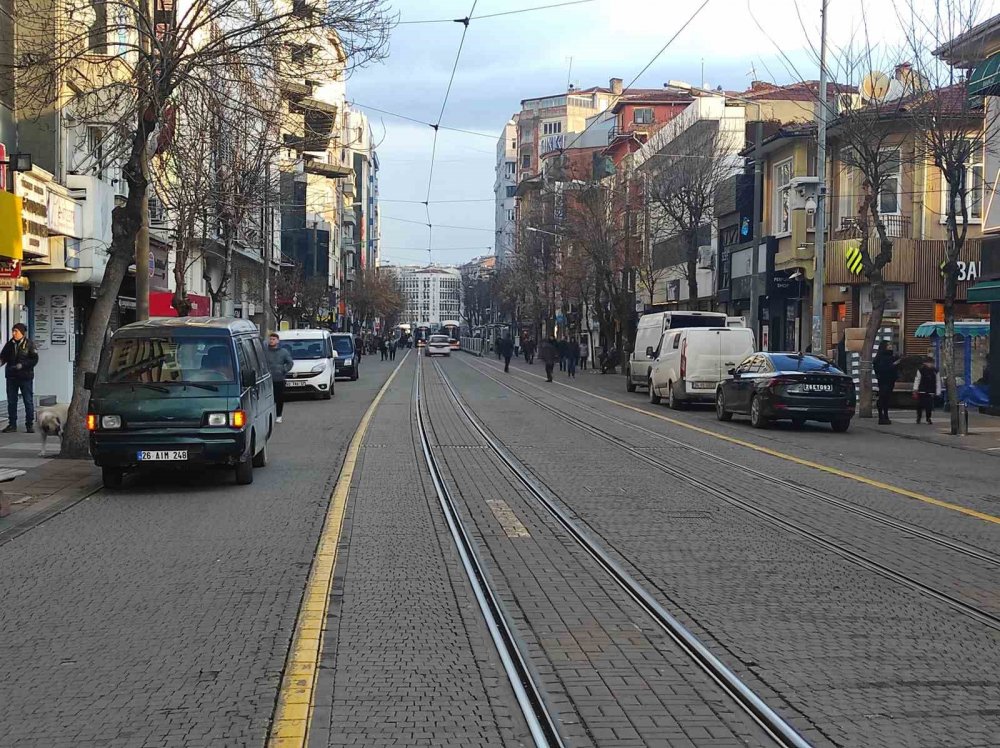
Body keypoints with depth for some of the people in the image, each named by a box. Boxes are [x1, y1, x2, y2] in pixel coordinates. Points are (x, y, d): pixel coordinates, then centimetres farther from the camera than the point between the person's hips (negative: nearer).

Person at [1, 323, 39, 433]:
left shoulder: (29, 344, -6)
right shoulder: (10, 344, 5)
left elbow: (34, 360, -9)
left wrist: (22, 365, -19)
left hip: (26, 377, -4)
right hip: (11, 377, 4)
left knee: (28, 401, 1)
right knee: (11, 401, 7)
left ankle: (30, 424, 9)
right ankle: (12, 424, 15)